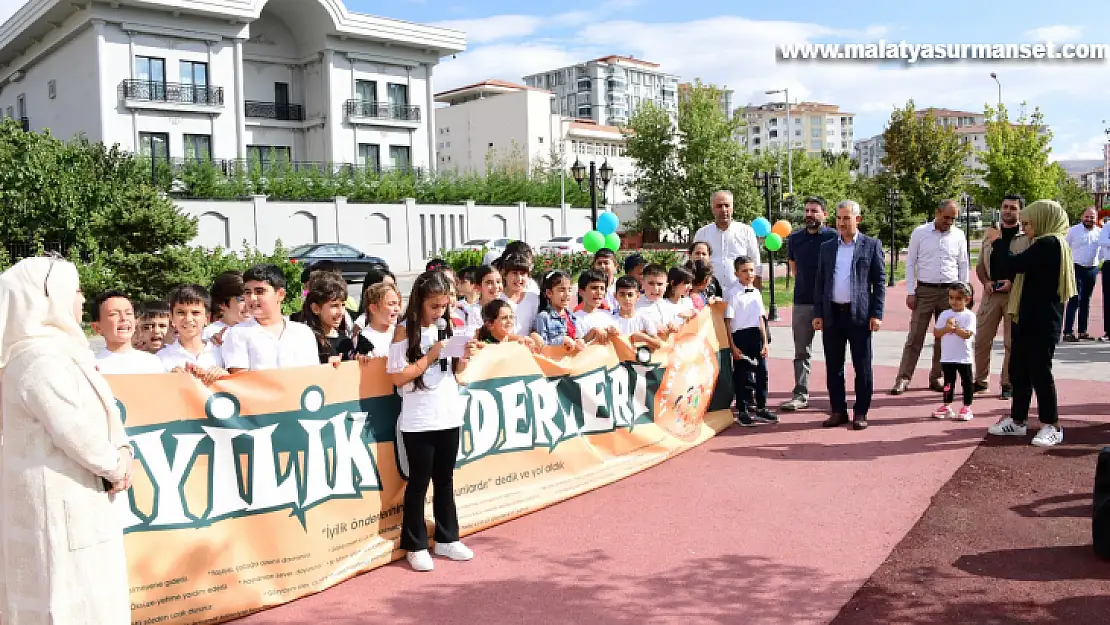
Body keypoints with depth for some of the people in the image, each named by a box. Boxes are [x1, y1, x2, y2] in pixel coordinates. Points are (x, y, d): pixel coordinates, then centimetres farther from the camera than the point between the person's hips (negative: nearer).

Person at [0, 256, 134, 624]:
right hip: (57, 499, -10)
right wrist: (116, 467, -11)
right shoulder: (40, 360, -21)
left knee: (87, 592, 20)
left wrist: (122, 452, -5)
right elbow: (75, 431, -25)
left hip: (71, 495, 10)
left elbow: (101, 411, 11)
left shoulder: (61, 350, 11)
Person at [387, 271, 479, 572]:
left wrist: (464, 357, -4)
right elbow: (397, 377, -14)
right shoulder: (404, 331, -9)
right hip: (418, 421, -5)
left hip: (449, 416, 5)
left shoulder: (446, 327, 7)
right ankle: (415, 546, 18)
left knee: (445, 479, 15)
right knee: (419, 482, 5)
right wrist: (430, 357, -18)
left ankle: (446, 539, 27)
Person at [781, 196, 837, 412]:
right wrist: (805, 284, 13)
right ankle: (800, 395, 13)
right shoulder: (794, 238, 8)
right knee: (802, 352, 7)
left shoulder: (833, 237, -5)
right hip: (802, 302, 4)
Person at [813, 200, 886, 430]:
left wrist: (877, 314, -7)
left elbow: (879, 281, 0)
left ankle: (860, 412, 11)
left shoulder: (872, 245, 2)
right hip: (831, 314, 3)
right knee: (833, 366, 7)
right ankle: (838, 410, 17)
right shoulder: (827, 247, 11)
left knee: (862, 367, 2)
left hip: (859, 314, -3)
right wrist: (817, 313, 5)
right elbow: (820, 282, 12)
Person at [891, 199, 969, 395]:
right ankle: (903, 379, 0)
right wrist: (910, 292, -4)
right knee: (915, 336, -3)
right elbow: (910, 263, 1)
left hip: (950, 291, 2)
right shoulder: (920, 233, -1)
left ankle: (936, 378, 18)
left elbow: (963, 265, 10)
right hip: (924, 290, -2)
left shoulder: (959, 235, 4)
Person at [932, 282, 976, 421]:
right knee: (948, 382, 13)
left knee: (967, 382, 6)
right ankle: (947, 407, 21)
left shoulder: (969, 315, -7)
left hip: (964, 357, -3)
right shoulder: (944, 314, 4)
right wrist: (947, 328, -17)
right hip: (947, 356, 4)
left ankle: (967, 408, 14)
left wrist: (954, 327, -21)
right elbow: (936, 333, -1)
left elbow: (967, 334, -18)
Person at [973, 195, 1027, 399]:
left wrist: (1013, 283, -17)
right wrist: (986, 282, -2)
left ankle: (1008, 384, 13)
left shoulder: (1027, 237, -3)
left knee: (1011, 342, 3)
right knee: (981, 339, 5)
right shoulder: (989, 234, 11)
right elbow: (980, 264, 15)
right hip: (991, 293, 4)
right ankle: (981, 381, 18)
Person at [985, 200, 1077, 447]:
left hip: (1041, 322, -10)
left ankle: (1051, 426, 8)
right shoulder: (1049, 243, 15)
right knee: (1019, 370, 14)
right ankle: (1017, 420, 23)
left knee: (1039, 371, -2)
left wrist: (996, 242, -9)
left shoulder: (1049, 243, -16)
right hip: (1030, 320, 10)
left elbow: (1016, 264, -22)